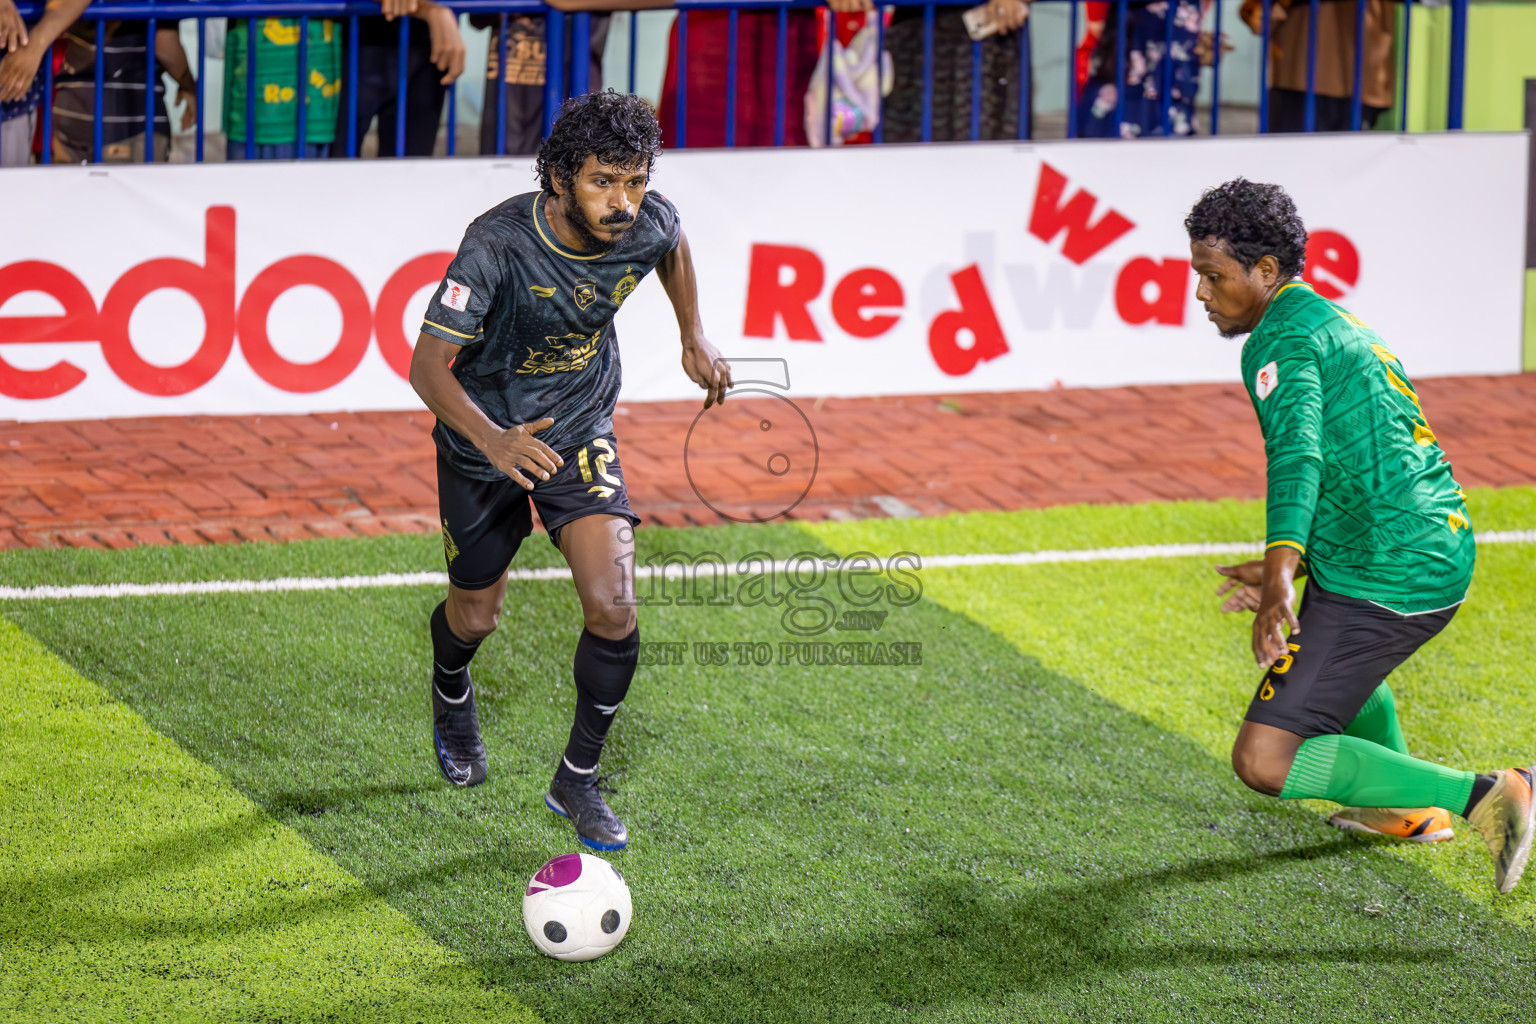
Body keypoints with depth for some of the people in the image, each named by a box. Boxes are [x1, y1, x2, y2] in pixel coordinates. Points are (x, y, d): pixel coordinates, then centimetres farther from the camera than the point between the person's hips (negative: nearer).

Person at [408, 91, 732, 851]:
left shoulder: (647, 224, -19)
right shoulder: (498, 245, -33)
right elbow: (428, 366, -35)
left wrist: (694, 336, 10)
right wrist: (492, 440, -50)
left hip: (580, 433, 2)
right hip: (485, 438, -2)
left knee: (612, 605, -16)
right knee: (475, 618, 14)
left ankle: (577, 780, 3)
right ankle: (451, 695, 52)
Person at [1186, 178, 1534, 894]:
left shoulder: (1282, 339, -11)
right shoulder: (1342, 326, 21)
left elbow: (1296, 452, -30)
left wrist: (1281, 572, -43)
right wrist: (1292, 568, 35)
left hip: (1385, 585, -11)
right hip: (1445, 555, 11)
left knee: (1264, 763, -11)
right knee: (1327, 639, 42)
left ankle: (1479, 798, -14)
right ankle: (1408, 809, 47)